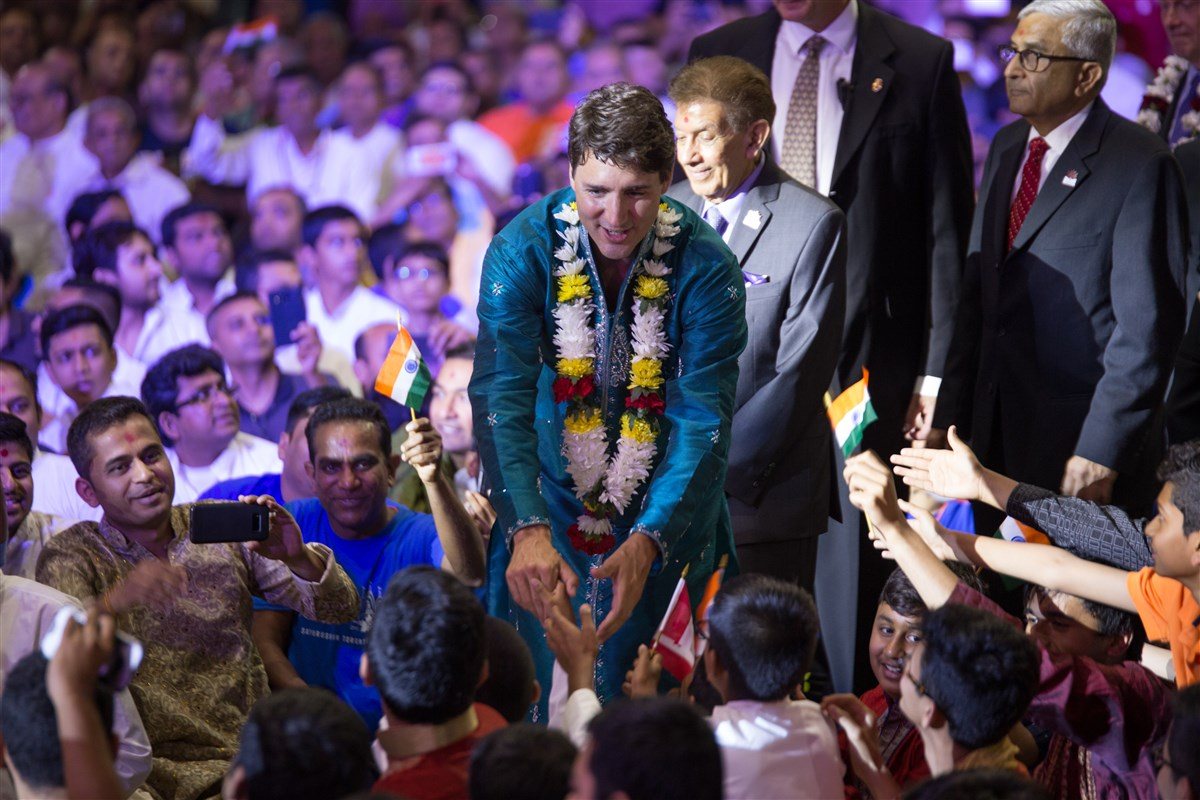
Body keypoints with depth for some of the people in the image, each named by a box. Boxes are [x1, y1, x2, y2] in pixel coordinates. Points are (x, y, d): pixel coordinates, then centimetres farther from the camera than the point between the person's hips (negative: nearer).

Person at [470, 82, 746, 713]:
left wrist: (647, 542, -35)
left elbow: (704, 419, -21)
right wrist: (528, 531, -40)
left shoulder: (706, 268, -18)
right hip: (549, 498, 0)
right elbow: (500, 397, -25)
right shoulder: (523, 250, -17)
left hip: (664, 510, 0)